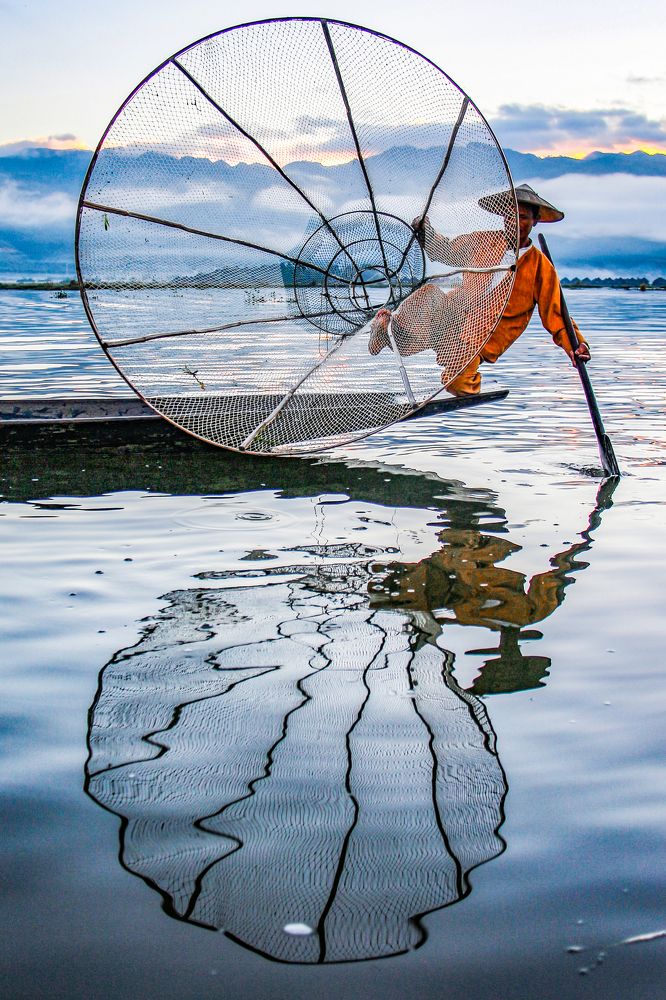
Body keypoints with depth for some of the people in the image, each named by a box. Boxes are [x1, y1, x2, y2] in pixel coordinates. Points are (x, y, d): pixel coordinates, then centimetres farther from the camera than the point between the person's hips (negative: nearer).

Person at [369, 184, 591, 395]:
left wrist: (576, 344, -11)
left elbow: (556, 315, 3)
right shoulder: (483, 241, 8)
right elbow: (445, 252, 22)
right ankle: (387, 329, -12)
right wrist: (425, 232, 4)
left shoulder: (540, 266, 3)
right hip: (453, 314, 2)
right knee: (429, 294, -33)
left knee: (457, 384, -29)